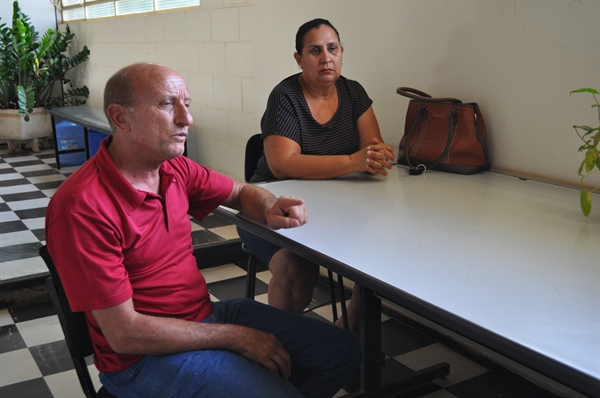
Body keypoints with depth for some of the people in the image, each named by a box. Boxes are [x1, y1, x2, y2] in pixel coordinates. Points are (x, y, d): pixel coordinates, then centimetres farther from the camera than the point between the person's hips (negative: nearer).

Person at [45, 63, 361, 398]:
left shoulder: (175, 169, -2)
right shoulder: (83, 206, -24)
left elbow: (241, 192, 17)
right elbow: (124, 333, -22)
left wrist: (271, 209, -9)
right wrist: (234, 337, -16)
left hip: (207, 313, 8)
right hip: (146, 355, -7)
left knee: (342, 352, 5)